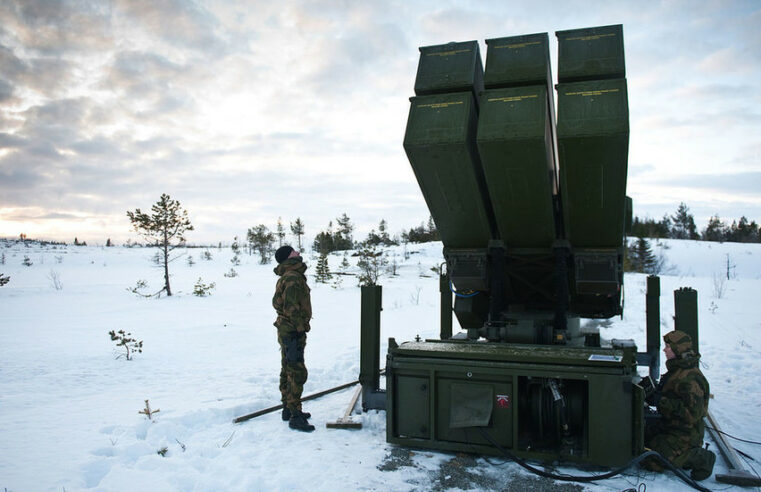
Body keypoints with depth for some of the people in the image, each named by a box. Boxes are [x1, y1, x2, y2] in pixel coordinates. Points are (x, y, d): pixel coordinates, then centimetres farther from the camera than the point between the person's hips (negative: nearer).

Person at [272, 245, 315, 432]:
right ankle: (295, 416, -6)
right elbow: (291, 307, -24)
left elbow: (277, 302, 22)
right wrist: (299, 329, -21)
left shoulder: (286, 277, 16)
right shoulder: (293, 278, -18)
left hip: (285, 331, 11)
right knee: (297, 373, -9)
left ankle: (288, 409, 29)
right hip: (293, 332, -11)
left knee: (288, 371, 18)